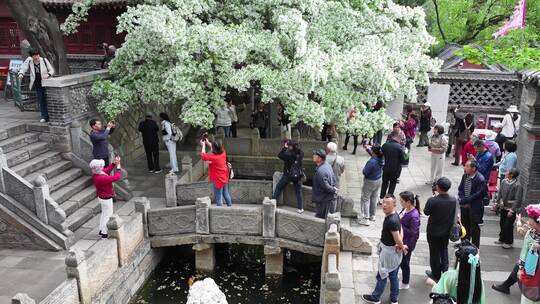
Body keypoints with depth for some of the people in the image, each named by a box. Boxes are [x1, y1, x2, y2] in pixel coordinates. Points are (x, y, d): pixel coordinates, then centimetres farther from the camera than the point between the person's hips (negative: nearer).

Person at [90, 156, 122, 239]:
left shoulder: (96, 174, -8)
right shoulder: (101, 178, -35)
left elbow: (107, 170, 8)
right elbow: (116, 177, -31)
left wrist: (114, 163, -2)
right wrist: (118, 167, -19)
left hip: (102, 197, 9)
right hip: (106, 199, -9)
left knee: (104, 213, 25)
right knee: (108, 215, 7)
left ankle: (101, 230, 39)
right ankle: (104, 233, 19)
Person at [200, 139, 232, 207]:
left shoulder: (213, 157, -25)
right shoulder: (223, 153, -5)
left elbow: (203, 156, -9)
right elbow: (216, 149, 16)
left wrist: (203, 145, 2)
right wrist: (208, 143, 19)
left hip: (217, 180, -7)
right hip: (225, 178, 8)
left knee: (218, 197, 0)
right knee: (226, 194, 21)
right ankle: (230, 206, 32)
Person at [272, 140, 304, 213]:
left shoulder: (289, 154, -22)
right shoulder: (300, 153, -8)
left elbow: (280, 155, -11)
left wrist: (284, 147, -10)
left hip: (287, 175, -4)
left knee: (278, 187, 15)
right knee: (298, 191, 12)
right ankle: (300, 208, 14)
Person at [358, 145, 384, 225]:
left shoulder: (371, 162, -31)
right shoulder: (381, 158, -7)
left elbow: (365, 172, -24)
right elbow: (374, 155, 15)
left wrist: (364, 168, -3)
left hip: (370, 182, -8)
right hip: (379, 180, 8)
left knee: (365, 199, 3)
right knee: (374, 198, 21)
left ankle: (365, 219, 4)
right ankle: (372, 215, 35)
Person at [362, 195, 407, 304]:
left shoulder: (392, 221, -31)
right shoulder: (394, 215, 0)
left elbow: (398, 239, -27)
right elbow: (400, 232, 7)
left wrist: (402, 247, -7)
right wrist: (400, 246, -5)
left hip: (389, 252, -9)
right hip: (392, 251, 9)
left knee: (382, 276, 9)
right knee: (393, 276, 21)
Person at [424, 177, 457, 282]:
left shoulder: (432, 201, -29)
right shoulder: (454, 200, -17)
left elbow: (426, 212, -12)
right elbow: (454, 215, -3)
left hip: (433, 231, -4)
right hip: (446, 230, 4)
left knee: (434, 252, 15)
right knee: (444, 249, 27)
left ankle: (436, 274, 31)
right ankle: (445, 271, 39)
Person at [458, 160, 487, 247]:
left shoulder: (480, 179, -20)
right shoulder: (465, 176, -1)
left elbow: (478, 194, -21)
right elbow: (460, 189, 6)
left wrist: (465, 201, -20)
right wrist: (462, 199, -10)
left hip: (475, 208, -6)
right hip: (464, 206, 6)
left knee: (474, 228, 7)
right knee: (465, 225, 19)